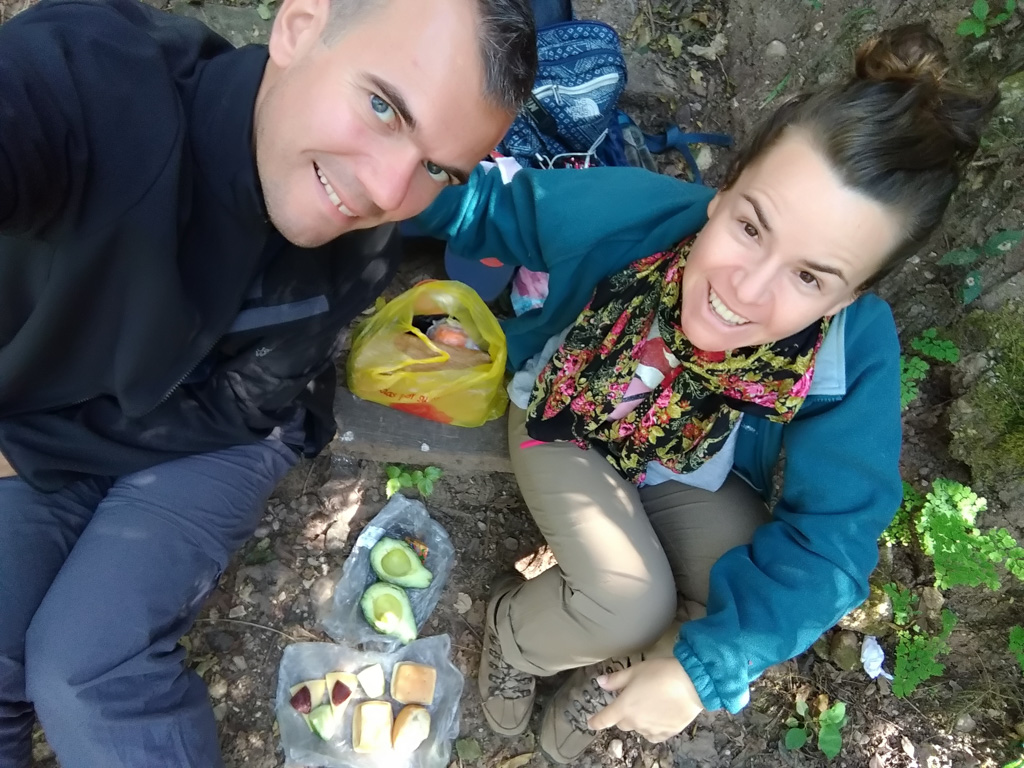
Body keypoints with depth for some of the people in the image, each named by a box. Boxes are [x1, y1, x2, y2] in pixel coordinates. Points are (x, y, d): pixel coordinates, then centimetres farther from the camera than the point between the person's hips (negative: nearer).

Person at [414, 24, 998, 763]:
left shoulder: (857, 349, -31)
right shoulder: (633, 209, -35)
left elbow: (832, 536, -26)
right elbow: (487, 201, -17)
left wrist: (704, 668, -29)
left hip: (696, 480, 2)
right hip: (566, 427, -2)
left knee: (741, 637, -16)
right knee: (631, 611, -23)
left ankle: (602, 680, 15)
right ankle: (515, 627, 13)